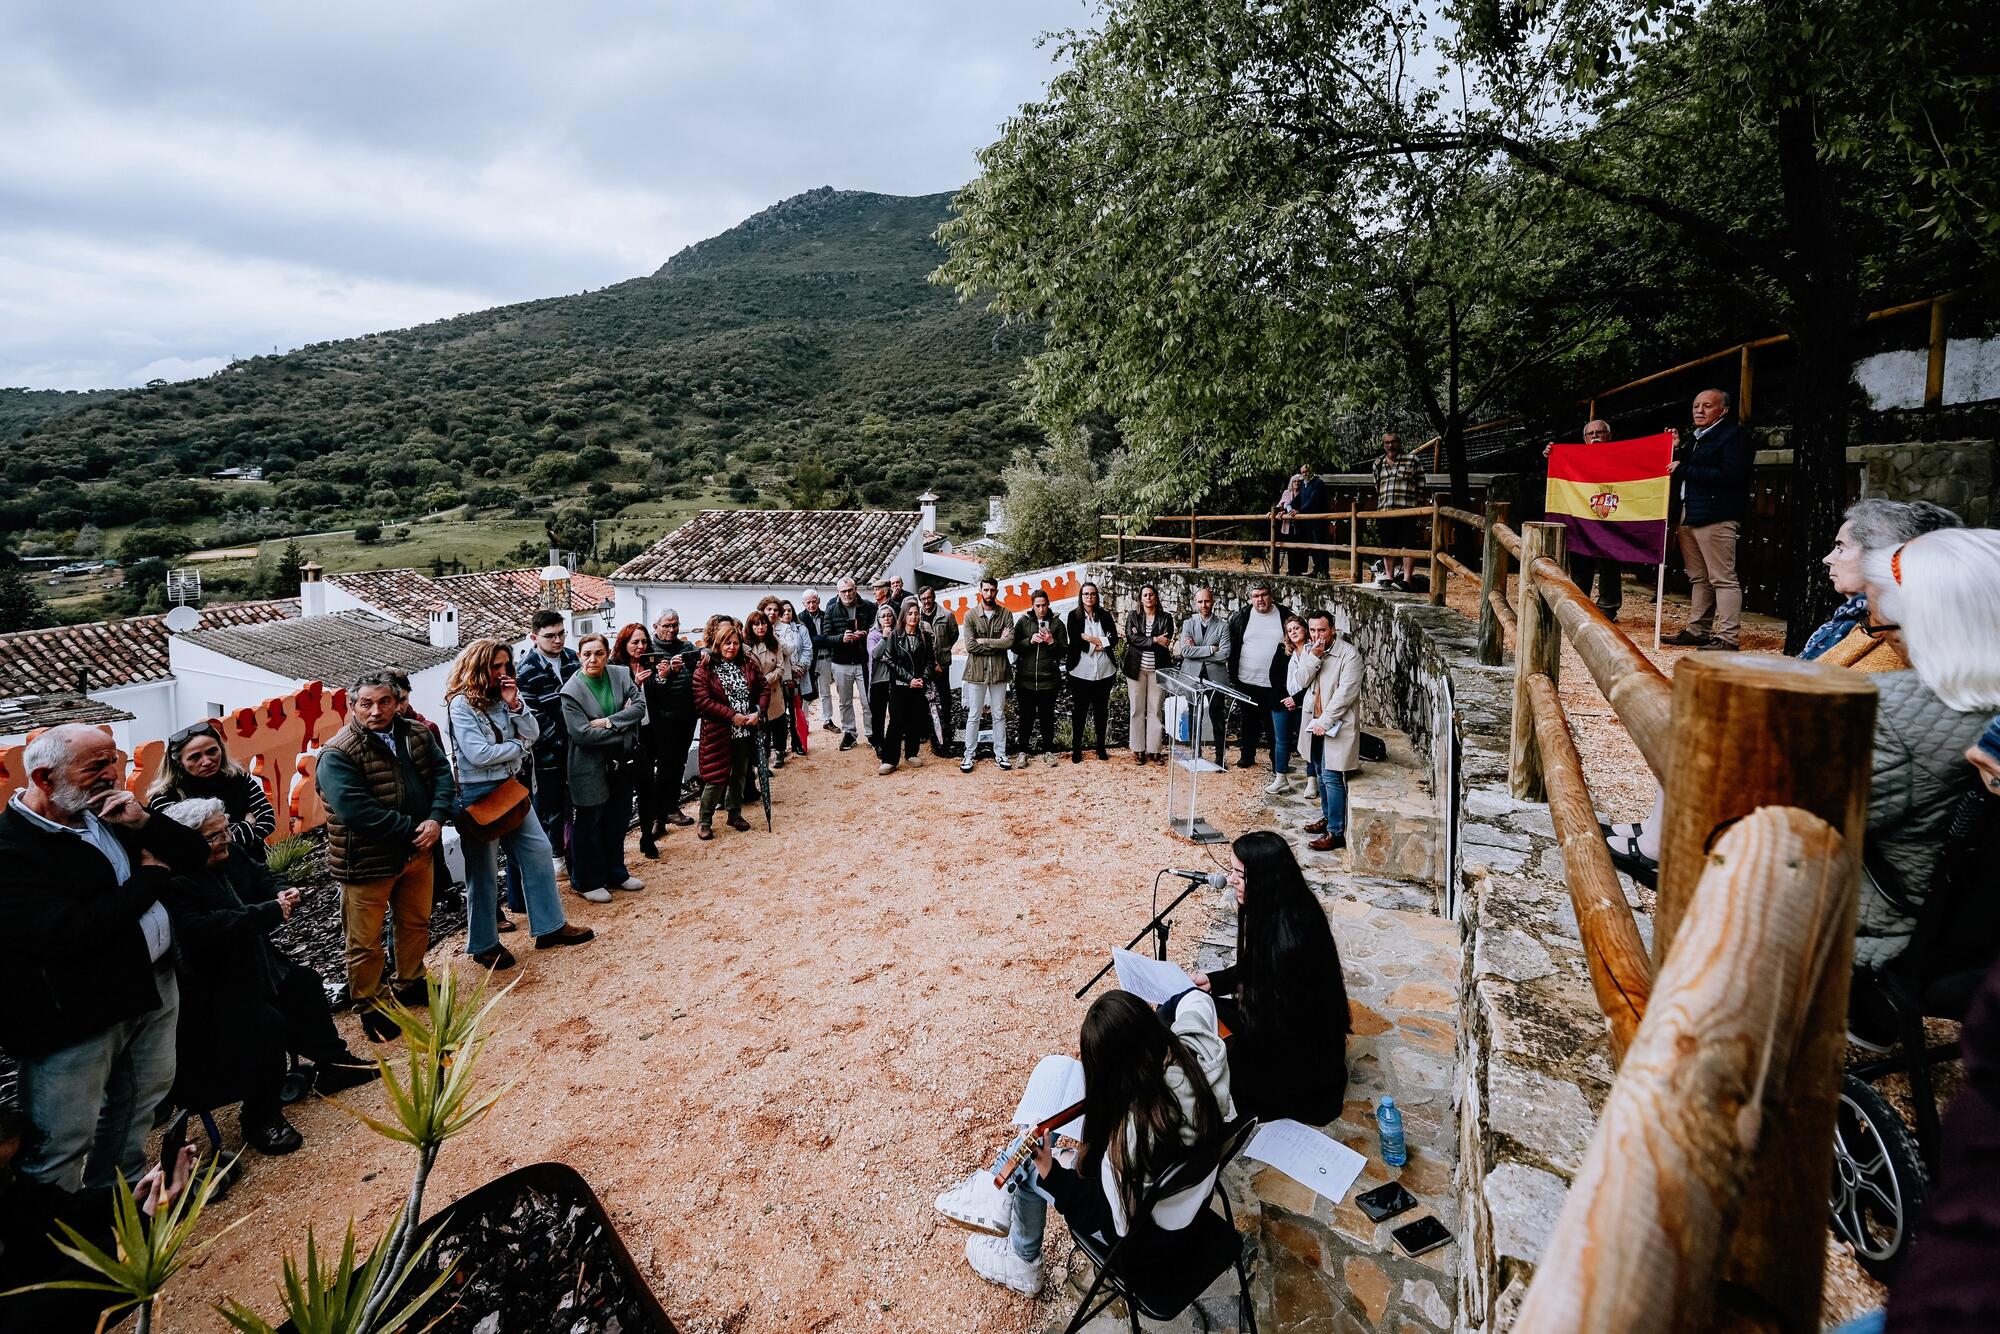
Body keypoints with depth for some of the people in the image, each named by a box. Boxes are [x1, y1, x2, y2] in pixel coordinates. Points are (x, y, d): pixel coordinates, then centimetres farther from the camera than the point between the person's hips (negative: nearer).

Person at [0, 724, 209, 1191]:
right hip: (75, 1013, -7)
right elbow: (68, 935, -28)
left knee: (141, 1098, 23)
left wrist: (144, 822, -11)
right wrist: (150, 874, -16)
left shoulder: (112, 813, 3)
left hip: (154, 983, 7)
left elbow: (197, 854, 7)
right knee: (63, 1141, 5)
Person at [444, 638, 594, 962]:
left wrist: (514, 704, -13)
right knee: (484, 871, 4)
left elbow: (532, 734, 1)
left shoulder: (504, 695, 6)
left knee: (538, 850, 8)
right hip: (477, 794, -7)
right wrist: (518, 746, -7)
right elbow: (478, 754, -21)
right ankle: (483, 945, 20)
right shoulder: (461, 704, -14)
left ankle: (550, 926, 19)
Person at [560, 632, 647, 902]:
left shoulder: (621, 675, -1)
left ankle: (615, 872, 34)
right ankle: (586, 881, 23)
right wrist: (623, 725, -15)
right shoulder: (571, 691, -14)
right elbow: (582, 733, -20)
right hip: (591, 766, -5)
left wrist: (609, 722, -20)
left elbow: (640, 705, -8)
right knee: (591, 824, 7)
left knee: (619, 819, 17)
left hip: (621, 761, 5)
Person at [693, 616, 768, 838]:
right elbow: (702, 701, -17)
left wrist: (758, 712, -9)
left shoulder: (747, 664, 5)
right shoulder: (704, 669, -9)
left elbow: (763, 687, 7)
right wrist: (732, 716, -19)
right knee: (717, 777, -2)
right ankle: (705, 821, 14)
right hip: (718, 733, -5)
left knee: (740, 774, 16)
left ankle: (735, 814, 32)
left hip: (746, 731, 5)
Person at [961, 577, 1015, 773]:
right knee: (973, 715, 6)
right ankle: (969, 755, 14)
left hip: (998, 671, 1)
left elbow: (1010, 642, -13)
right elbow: (970, 646, -13)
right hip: (976, 671, -1)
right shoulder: (970, 615, -4)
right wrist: (998, 643, -12)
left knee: (999, 715, 10)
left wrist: (984, 641, -14)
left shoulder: (1005, 614, 0)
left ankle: (1000, 753, 20)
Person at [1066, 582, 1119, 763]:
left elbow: (1114, 639, -1)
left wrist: (1091, 639, -13)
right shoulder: (1073, 616, -1)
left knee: (1101, 710, 11)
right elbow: (1074, 642, -11)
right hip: (1081, 671, -3)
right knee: (1079, 710, 4)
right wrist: (1098, 644, -11)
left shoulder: (1105, 615, 7)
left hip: (1104, 671, 3)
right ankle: (1076, 750, 12)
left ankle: (1101, 748, 22)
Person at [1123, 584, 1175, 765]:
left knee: (1155, 710, 3)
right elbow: (1130, 638, -10)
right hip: (1136, 668, 0)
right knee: (1137, 709, 3)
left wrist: (1141, 639, -11)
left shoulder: (1165, 618, 5)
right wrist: (1154, 640, -15)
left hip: (1157, 669, 0)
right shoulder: (1132, 615, 5)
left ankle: (1154, 749, 9)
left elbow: (1165, 643, -8)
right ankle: (1138, 750, 10)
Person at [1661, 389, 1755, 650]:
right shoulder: (1697, 438, 22)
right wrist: (1677, 450, 10)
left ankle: (1727, 638, -10)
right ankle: (1697, 630, 20)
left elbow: (1729, 475, -18)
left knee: (1723, 579, -10)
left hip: (1716, 518, -9)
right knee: (1698, 578, 14)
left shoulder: (1734, 435, -5)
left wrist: (1683, 470, -15)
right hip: (1689, 516, 9)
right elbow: (1684, 468, 25)